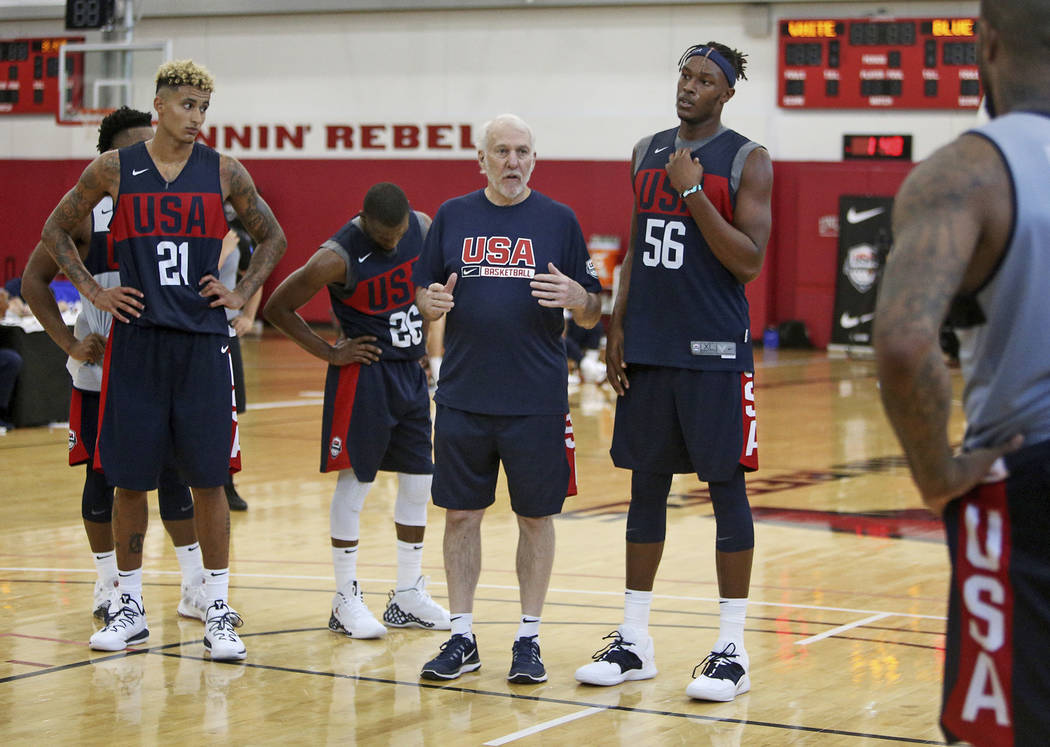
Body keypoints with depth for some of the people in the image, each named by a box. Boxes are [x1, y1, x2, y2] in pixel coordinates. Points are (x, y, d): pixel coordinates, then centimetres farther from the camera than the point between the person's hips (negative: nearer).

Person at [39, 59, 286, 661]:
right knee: (129, 479, 4)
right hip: (136, 339, 0)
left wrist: (241, 293, 4)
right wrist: (92, 291, 4)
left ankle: (218, 611, 8)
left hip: (203, 341, 0)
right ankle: (131, 608, 17)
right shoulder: (114, 170, 2)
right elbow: (56, 231, 13)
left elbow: (273, 238, 15)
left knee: (209, 478, 0)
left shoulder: (223, 172, 3)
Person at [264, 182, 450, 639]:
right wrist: (329, 352, -11)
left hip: (411, 371, 6)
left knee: (420, 481, 9)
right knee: (355, 481, -2)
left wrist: (429, 342, 11)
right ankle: (346, 602, 6)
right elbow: (277, 308, -12)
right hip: (363, 374, -6)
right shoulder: (338, 258, -20)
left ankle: (408, 596, 19)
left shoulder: (424, 228, -3)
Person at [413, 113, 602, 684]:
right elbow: (422, 297, 11)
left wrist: (574, 296, -18)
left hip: (537, 401, -1)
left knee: (536, 517, 5)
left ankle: (528, 639, 15)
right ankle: (461, 638, 15)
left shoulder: (558, 220, 4)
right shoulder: (452, 217, 8)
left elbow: (593, 314, 4)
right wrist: (432, 301, -11)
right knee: (460, 514, 5)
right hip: (463, 397, 1)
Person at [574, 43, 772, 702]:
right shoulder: (648, 152, 13)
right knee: (647, 486, 9)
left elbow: (749, 262, -13)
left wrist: (693, 192, -17)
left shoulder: (747, 161, -5)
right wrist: (617, 326, 10)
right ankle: (634, 642, 17)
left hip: (715, 350, -5)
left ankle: (732, 649, 5)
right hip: (648, 348, 5)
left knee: (726, 488, -1)